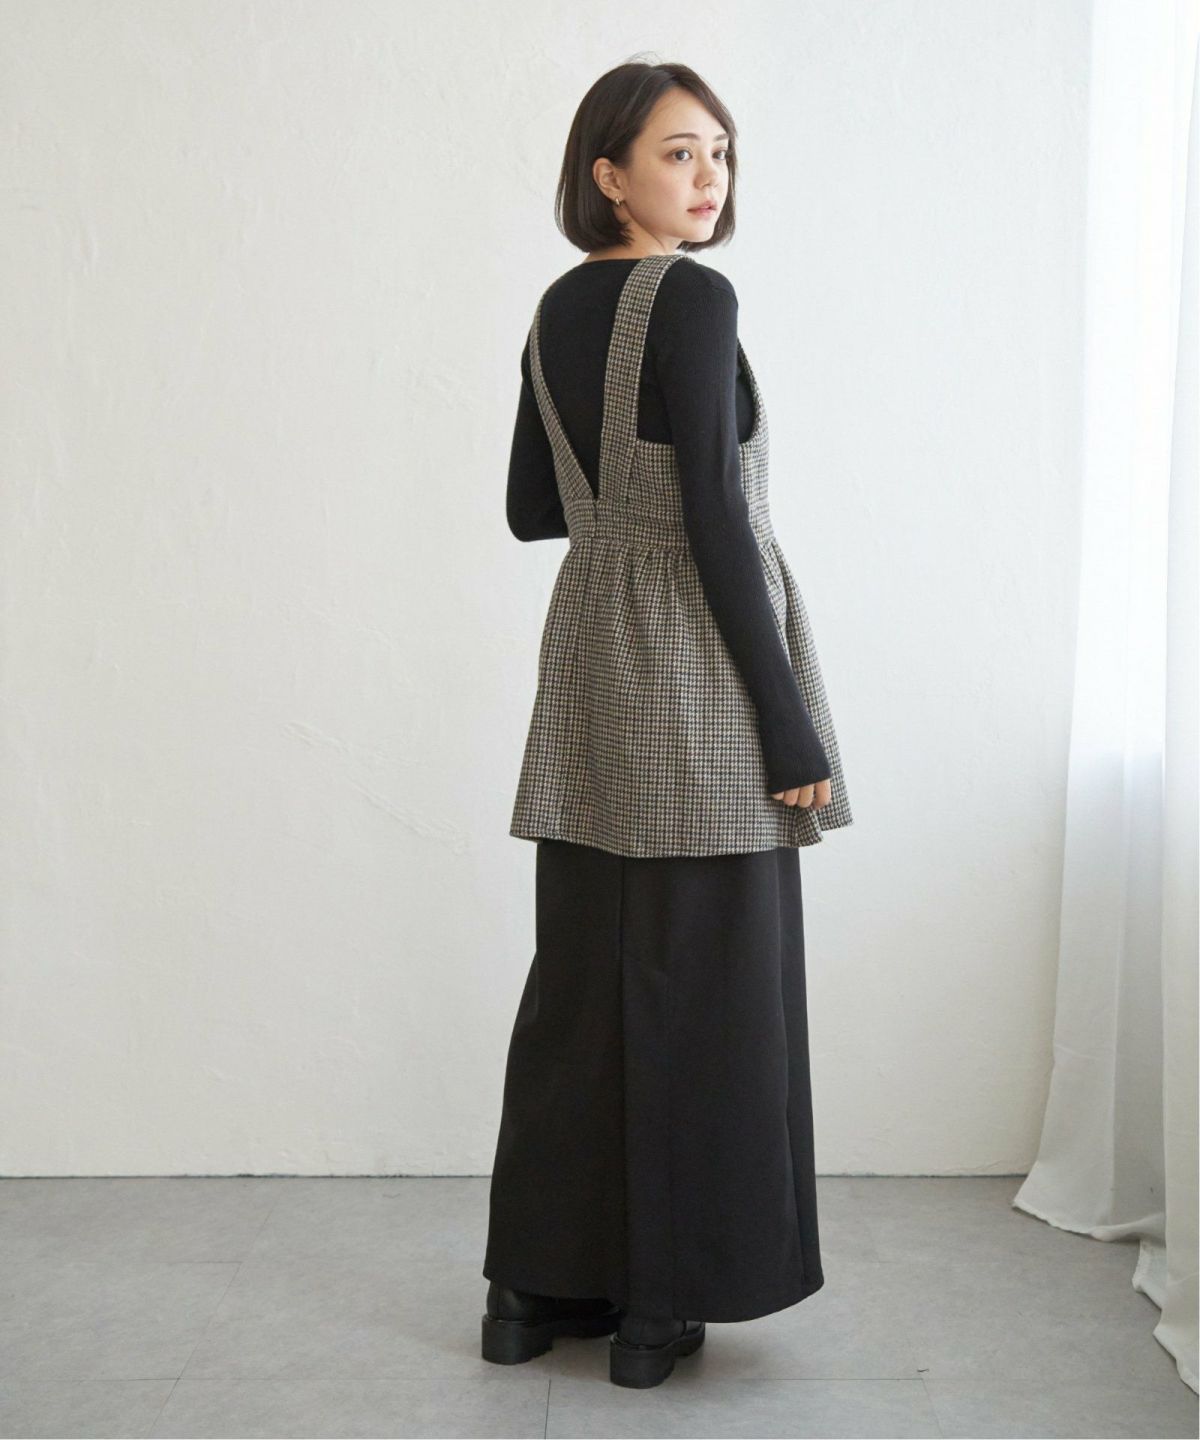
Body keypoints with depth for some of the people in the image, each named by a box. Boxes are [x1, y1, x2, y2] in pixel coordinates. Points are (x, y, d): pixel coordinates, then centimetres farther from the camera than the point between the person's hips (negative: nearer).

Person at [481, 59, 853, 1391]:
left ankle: (537, 1281, 22)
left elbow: (532, 508, 17)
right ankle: (660, 1303, 12)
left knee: (582, 971, 13)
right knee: (701, 980, 2)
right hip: (693, 675, -8)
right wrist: (789, 726, -15)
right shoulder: (694, 300, -12)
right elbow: (715, 522, -18)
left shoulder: (557, 309, 11)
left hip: (587, 660, 8)